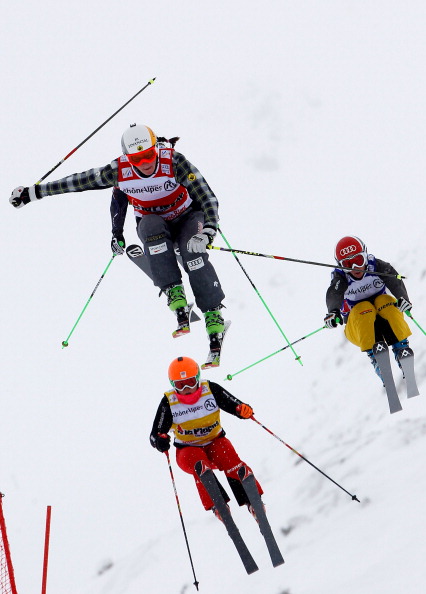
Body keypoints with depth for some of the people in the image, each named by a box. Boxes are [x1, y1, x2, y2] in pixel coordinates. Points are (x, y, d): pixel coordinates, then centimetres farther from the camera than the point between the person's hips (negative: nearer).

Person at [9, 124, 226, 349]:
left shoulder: (174, 161, -26)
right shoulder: (120, 171, -20)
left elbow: (207, 198, -24)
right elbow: (78, 181, -10)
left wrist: (207, 232, -41)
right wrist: (32, 193, -7)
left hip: (186, 217, -1)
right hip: (151, 226, 2)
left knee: (193, 253, -32)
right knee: (152, 225, -35)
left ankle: (213, 315, -23)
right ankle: (174, 295, -34)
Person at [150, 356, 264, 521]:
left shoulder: (211, 390, -10)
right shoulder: (169, 403, -11)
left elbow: (234, 405, -8)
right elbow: (155, 434, -12)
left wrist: (243, 410, -32)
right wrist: (160, 440, -36)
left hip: (214, 442, 1)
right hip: (188, 450, 0)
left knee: (231, 461, -30)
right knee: (199, 465, -34)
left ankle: (252, 501, -30)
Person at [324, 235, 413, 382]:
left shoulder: (375, 265, -8)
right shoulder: (340, 277, -10)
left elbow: (394, 280, -25)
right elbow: (334, 294, -33)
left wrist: (402, 297, -48)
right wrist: (333, 311, -56)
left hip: (384, 316, 1)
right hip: (356, 324, -1)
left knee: (385, 300, -29)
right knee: (364, 309, -32)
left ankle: (401, 346, -35)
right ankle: (373, 354, -41)